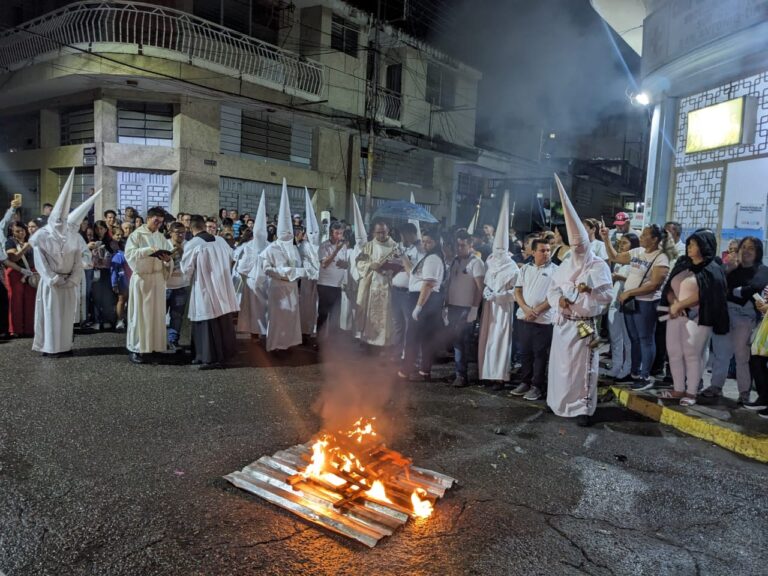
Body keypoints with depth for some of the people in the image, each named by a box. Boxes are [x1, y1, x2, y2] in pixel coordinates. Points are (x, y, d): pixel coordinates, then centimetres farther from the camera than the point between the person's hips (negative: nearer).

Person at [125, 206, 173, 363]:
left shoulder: (161, 237, 11)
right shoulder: (137, 234, -3)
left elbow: (169, 257, 10)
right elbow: (129, 253, -16)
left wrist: (167, 259, -13)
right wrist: (148, 250, -25)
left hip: (158, 278, 5)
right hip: (141, 278, -5)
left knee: (157, 313, 8)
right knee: (140, 313, -1)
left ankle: (155, 346, 16)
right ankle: (135, 349, 5)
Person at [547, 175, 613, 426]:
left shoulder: (599, 267, -4)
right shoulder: (565, 266, 11)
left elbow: (607, 296, -8)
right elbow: (552, 290, 8)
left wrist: (590, 290, -25)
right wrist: (559, 299, -12)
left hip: (585, 324, -5)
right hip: (563, 323, 5)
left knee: (583, 365, -3)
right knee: (561, 363, 11)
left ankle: (583, 408, 3)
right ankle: (559, 401, 25)